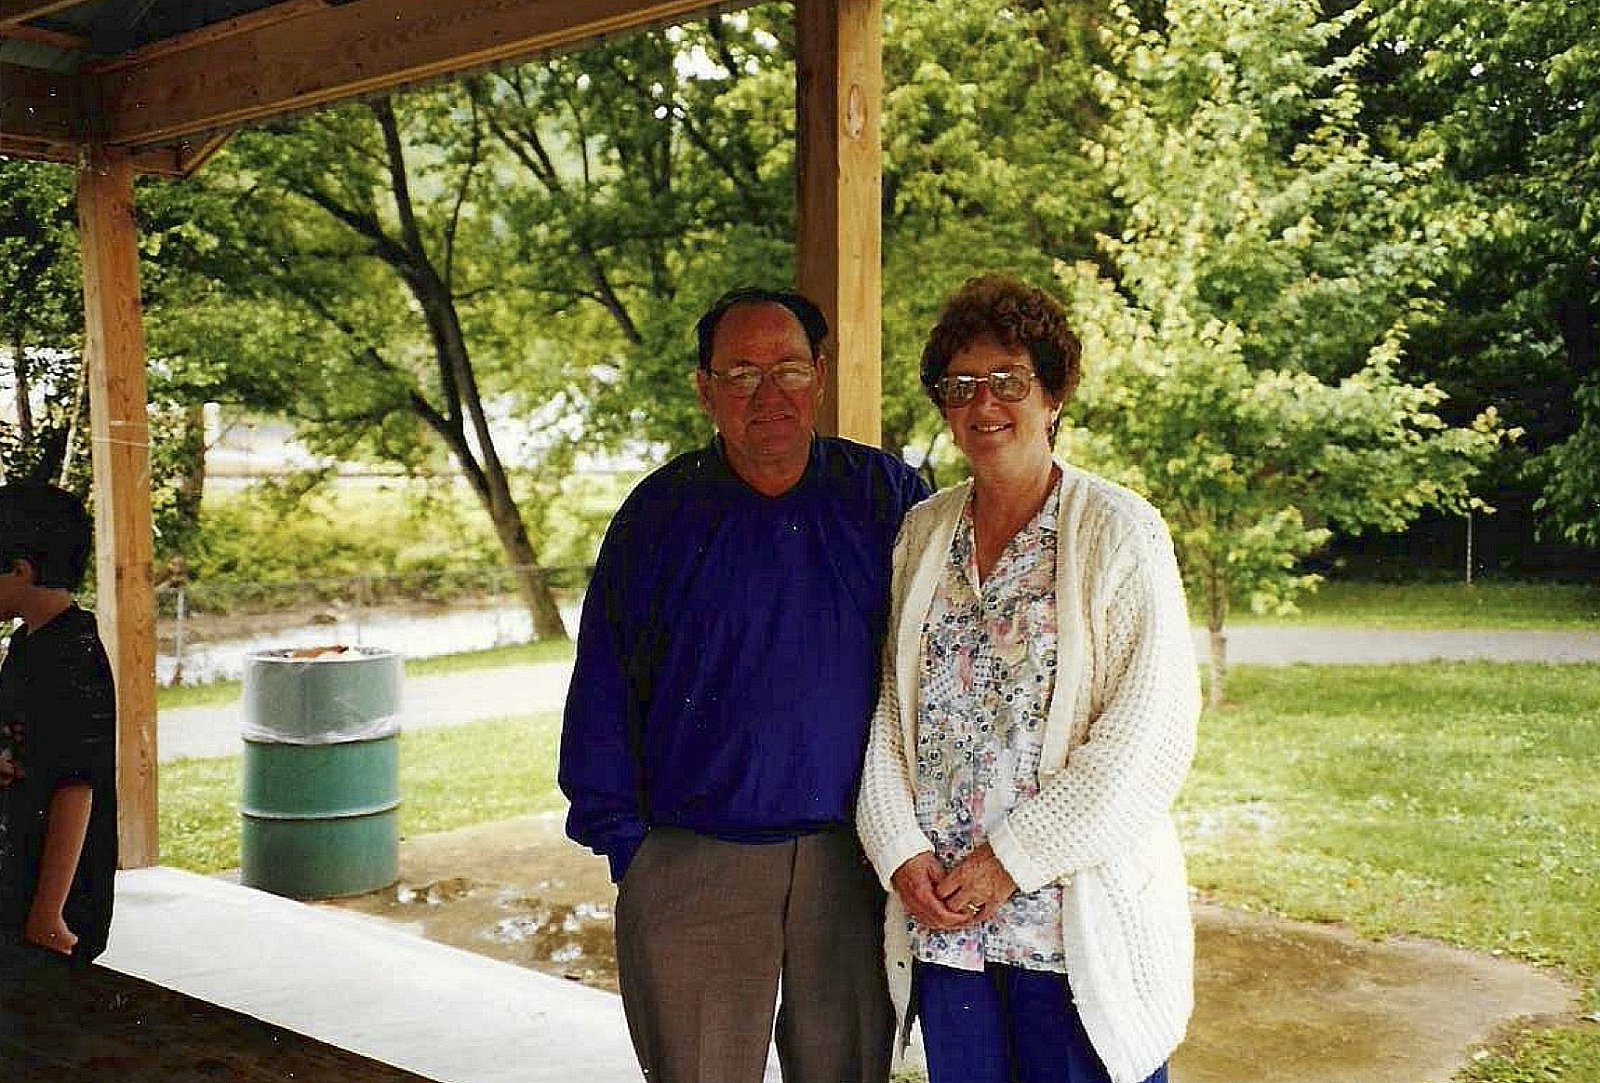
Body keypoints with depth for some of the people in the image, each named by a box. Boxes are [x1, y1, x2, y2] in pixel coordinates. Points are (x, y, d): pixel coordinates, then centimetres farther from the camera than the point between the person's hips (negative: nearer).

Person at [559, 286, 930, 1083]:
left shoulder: (887, 497, 0)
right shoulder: (659, 512, 0)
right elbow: (602, 688, 4)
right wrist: (624, 841, 1)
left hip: (853, 859, 1)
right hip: (692, 863, 0)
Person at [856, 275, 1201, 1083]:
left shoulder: (1120, 532, -5)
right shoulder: (920, 535, 8)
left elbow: (1151, 729, -11)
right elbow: (886, 705, 7)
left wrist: (1014, 857, -13)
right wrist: (901, 851, -6)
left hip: (1080, 922, -3)